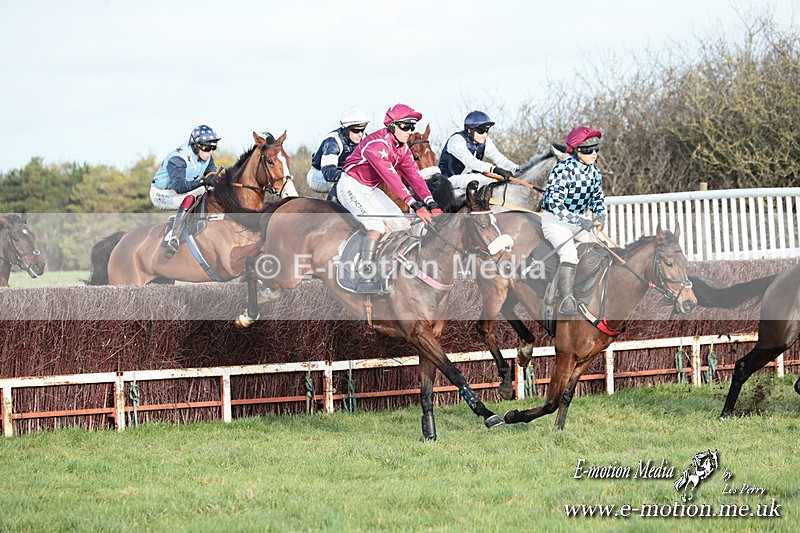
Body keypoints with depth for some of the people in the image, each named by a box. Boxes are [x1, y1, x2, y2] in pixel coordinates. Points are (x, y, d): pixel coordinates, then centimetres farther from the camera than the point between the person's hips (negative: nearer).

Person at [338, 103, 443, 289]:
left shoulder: (402, 148, 1)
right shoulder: (376, 143, -28)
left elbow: (414, 176, -7)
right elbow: (391, 177, -36)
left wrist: (432, 205, -20)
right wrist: (415, 205, -42)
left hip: (371, 189, 9)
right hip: (351, 187, -9)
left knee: (402, 225, -1)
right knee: (377, 226, -26)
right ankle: (365, 277, -27)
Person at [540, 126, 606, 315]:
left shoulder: (594, 171, 0)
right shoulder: (563, 170, -22)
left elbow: (598, 197, 16)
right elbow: (554, 204, -27)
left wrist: (600, 216, -5)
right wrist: (580, 221, -31)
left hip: (580, 219, 8)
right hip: (554, 219, -8)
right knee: (569, 253, -27)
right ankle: (566, 301, -28)